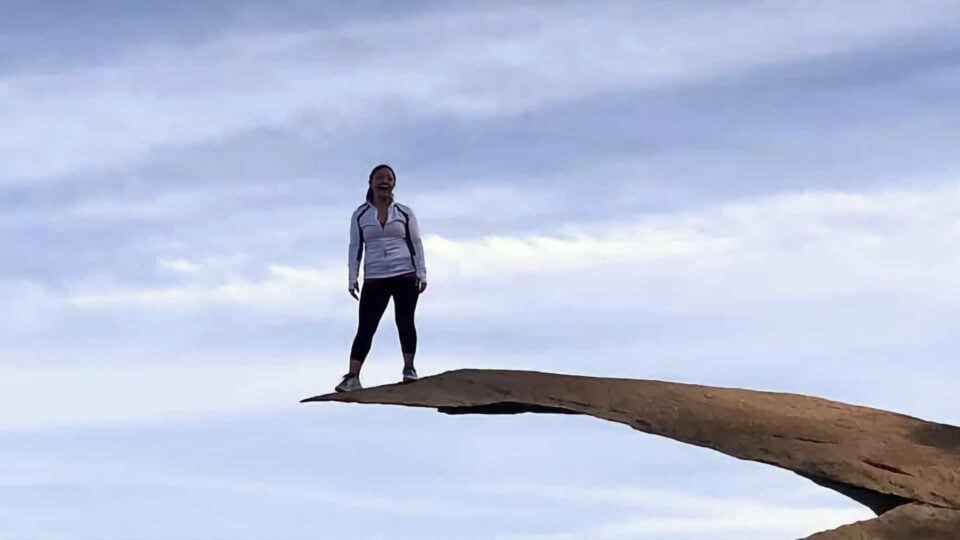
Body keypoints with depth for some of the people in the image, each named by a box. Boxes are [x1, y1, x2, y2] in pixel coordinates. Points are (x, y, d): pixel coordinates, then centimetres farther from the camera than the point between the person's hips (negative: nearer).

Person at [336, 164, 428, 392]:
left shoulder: (405, 213, 8)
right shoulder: (360, 215, 8)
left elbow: (416, 244, 7)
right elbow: (355, 247, 9)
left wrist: (422, 274, -2)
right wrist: (353, 278, 3)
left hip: (405, 276, 0)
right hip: (374, 279, 0)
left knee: (405, 321, 1)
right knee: (365, 327, -6)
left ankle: (409, 369, 12)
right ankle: (352, 377, -13)